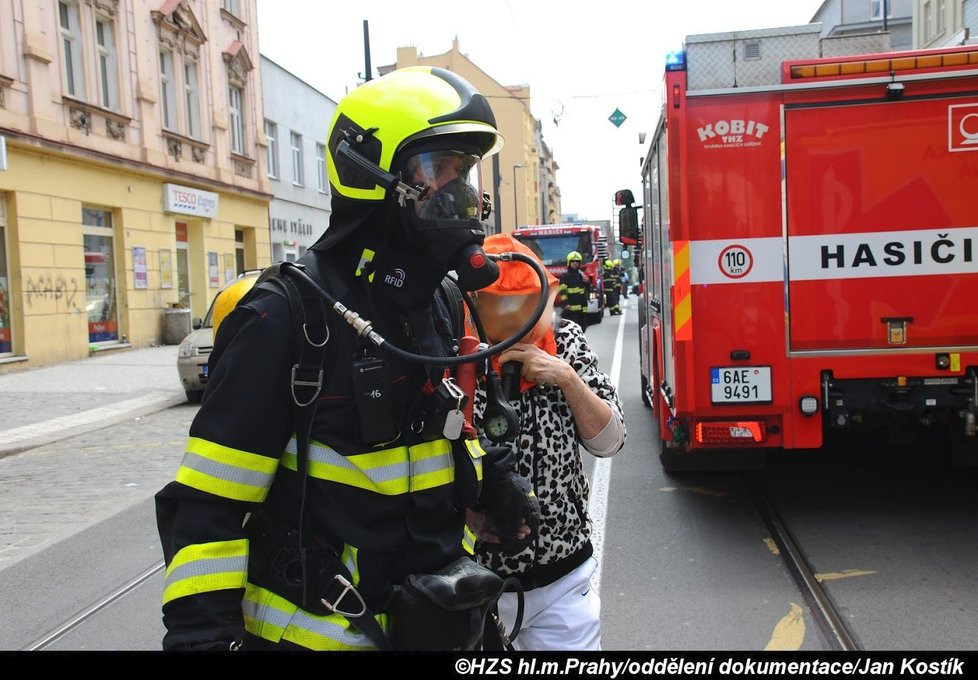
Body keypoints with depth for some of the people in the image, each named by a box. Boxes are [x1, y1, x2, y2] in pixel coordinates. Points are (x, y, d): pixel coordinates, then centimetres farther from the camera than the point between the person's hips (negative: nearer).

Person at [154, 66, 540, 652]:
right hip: (316, 631, -6)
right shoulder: (290, 315, -19)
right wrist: (200, 631, -20)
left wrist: (491, 482, 4)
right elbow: (209, 500, -18)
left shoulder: (435, 304, 4)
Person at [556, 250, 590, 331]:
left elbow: (588, 289, 23)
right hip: (570, 308, -7)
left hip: (582, 307, 7)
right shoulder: (565, 275, -3)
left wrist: (587, 282, 1)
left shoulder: (581, 274, 18)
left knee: (582, 328, 13)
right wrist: (565, 303, -23)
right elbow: (562, 291, -12)